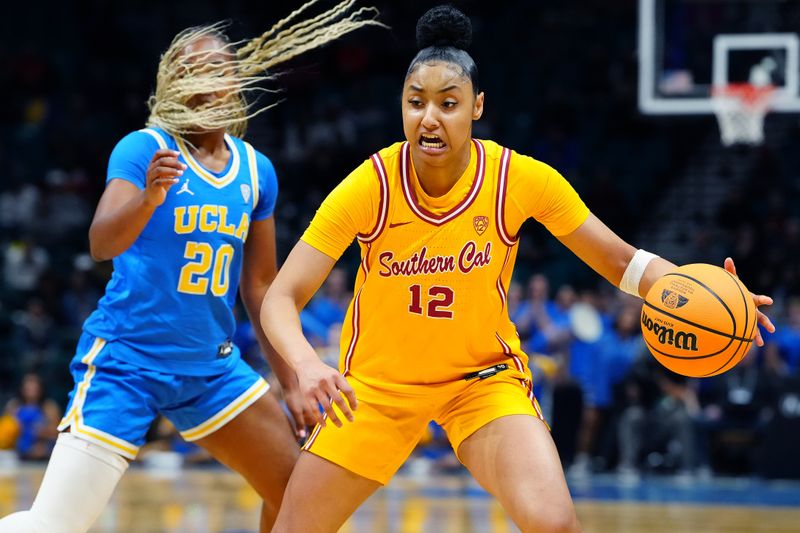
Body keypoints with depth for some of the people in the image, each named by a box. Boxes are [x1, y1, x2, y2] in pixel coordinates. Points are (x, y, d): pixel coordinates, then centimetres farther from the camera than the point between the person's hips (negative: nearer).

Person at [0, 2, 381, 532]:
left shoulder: (256, 169, 6)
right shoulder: (144, 149, -11)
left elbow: (260, 284, 14)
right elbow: (102, 243, -26)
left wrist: (292, 383, 14)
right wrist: (149, 198, -45)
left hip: (211, 363, 6)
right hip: (125, 358, -6)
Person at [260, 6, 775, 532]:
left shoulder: (522, 179, -17)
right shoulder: (370, 186, -21)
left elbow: (620, 260, -6)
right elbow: (281, 299, -22)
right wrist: (307, 365, -43)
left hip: (484, 377, 0)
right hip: (377, 383, 1)